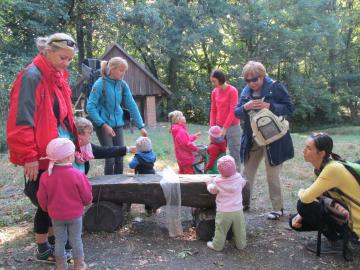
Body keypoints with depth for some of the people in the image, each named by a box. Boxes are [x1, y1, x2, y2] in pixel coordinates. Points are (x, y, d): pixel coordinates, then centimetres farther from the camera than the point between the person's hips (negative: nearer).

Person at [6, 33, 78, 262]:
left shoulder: (58, 76, 11)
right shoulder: (32, 76, -16)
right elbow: (22, 120, -20)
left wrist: (72, 145, 13)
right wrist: (29, 156, -21)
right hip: (41, 154, -8)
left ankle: (55, 241, 33)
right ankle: (43, 250, 23)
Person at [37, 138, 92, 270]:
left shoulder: (45, 176, -13)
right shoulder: (77, 175, -21)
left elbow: (42, 198, -2)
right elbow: (87, 197, -13)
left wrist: (47, 209, 17)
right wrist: (86, 202, 11)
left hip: (56, 215, 2)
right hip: (75, 214, -2)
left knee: (59, 240, 17)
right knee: (76, 240, 13)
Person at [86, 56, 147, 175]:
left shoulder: (123, 85, 0)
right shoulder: (100, 84, -13)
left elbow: (132, 106, 1)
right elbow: (90, 107, -14)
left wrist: (141, 126, -5)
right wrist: (104, 125, -19)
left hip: (118, 124, 5)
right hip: (103, 125, -4)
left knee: (119, 159, 5)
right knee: (110, 159, -4)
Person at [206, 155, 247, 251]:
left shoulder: (217, 181, -12)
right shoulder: (239, 178, -8)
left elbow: (212, 190, 6)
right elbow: (243, 183, 15)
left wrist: (209, 184, 26)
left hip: (223, 212, -2)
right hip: (238, 211, 2)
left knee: (221, 230, 11)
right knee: (240, 229, 17)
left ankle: (217, 245, 23)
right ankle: (241, 244, 30)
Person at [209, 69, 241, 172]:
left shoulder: (232, 91, -11)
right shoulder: (214, 92, 6)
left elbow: (233, 111, -14)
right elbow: (213, 110, 9)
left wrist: (225, 128, -16)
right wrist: (212, 127, 2)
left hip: (232, 127, -6)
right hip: (219, 127, 6)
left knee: (234, 153, -1)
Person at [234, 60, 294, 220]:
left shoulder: (276, 87, -9)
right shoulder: (246, 91, 4)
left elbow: (289, 108, -11)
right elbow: (236, 112, 5)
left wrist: (269, 106, -24)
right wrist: (245, 107, -17)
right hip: (251, 139, 5)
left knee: (272, 175, 2)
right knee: (247, 172, 13)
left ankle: (278, 208, 17)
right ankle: (244, 202, 30)